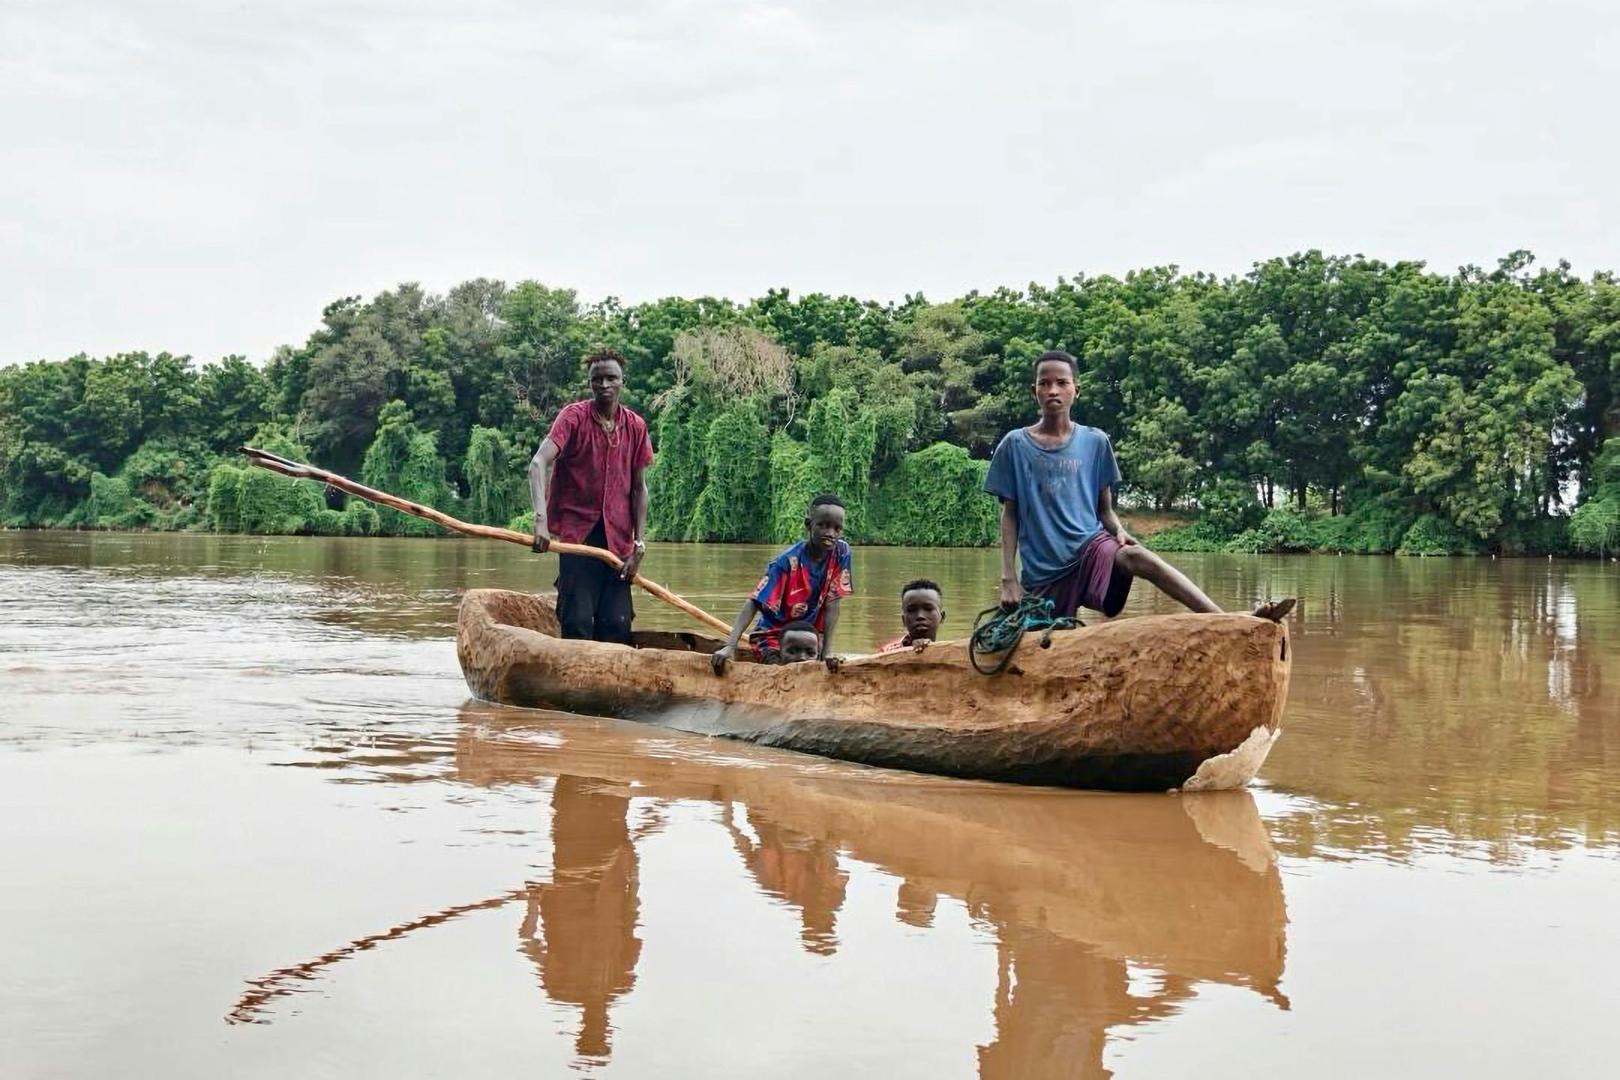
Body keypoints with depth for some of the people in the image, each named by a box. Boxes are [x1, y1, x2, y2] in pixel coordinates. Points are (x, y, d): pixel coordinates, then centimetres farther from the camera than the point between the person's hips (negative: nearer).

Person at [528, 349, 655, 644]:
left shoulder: (635, 427, 6)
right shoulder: (574, 416, -6)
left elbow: (638, 489, 11)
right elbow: (539, 463, -19)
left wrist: (639, 545, 2)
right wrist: (541, 518, -35)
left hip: (617, 538, 4)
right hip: (577, 532, -3)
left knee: (618, 625, 2)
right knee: (578, 622, -8)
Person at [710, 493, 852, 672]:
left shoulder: (842, 553, -12)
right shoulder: (788, 562, -23)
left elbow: (831, 605, -9)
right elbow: (754, 604, -26)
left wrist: (827, 651, -15)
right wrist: (730, 646, -37)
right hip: (773, 635, -4)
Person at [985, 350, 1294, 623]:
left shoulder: (1094, 442, 8)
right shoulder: (1016, 445, 3)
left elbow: (1105, 508, 14)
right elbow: (1010, 515, 5)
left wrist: (1119, 532, -9)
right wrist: (1009, 578, -4)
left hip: (1092, 548, -1)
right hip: (1042, 575, 1)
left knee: (1135, 555, -31)